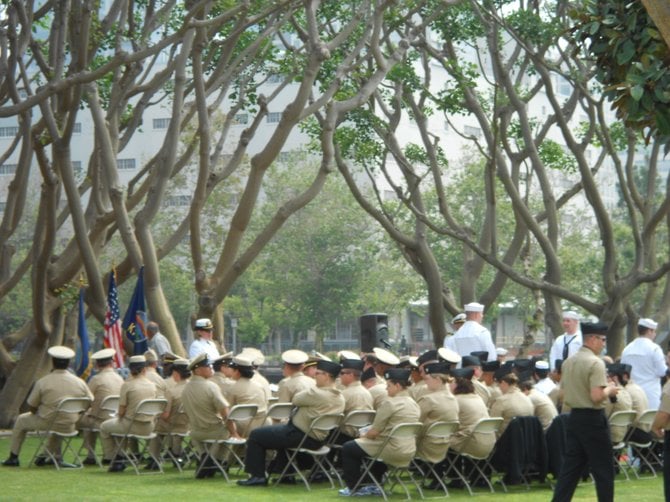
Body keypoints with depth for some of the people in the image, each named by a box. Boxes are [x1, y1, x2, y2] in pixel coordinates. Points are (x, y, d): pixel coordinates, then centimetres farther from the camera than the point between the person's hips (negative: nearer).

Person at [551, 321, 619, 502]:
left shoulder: (568, 362, 10)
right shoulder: (596, 363, -16)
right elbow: (597, 396, -24)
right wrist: (609, 390, -5)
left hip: (574, 417, 8)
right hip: (593, 419, -7)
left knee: (570, 467, 9)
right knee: (603, 470, 3)